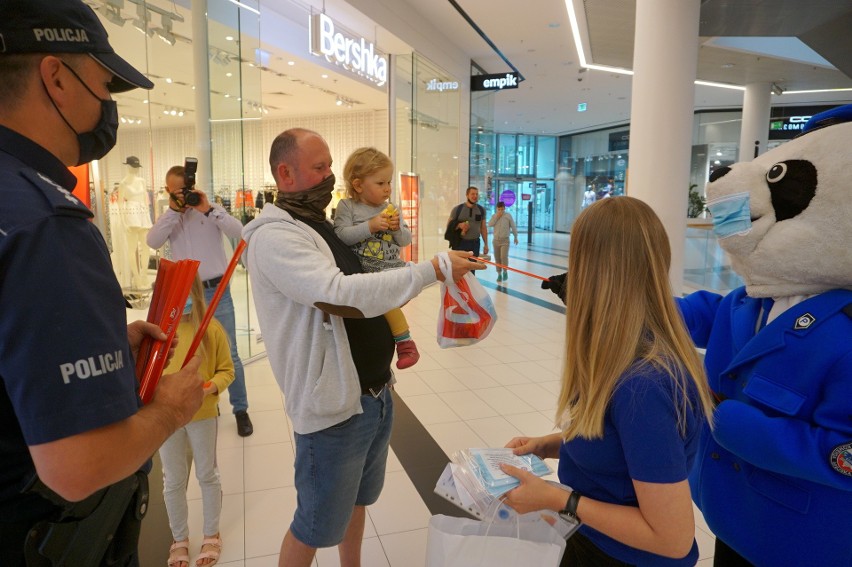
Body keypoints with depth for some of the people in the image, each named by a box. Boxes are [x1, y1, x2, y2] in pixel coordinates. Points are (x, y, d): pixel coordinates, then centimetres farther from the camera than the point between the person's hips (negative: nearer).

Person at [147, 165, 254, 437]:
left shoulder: (212, 210, 1)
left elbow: (238, 232, -15)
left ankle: (240, 409, 13)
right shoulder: (168, 217, 7)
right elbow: (153, 242, -11)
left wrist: (208, 209, -21)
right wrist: (174, 210, -16)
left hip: (217, 290, -2)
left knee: (229, 353, 1)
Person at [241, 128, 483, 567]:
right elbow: (342, 295, -31)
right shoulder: (274, 237, -18)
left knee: (357, 501, 26)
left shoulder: (326, 226, 11)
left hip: (376, 396, 8)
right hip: (333, 409, -8)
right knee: (318, 526, 10)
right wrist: (433, 269, -29)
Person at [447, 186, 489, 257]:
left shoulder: (481, 210, 8)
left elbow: (483, 228, 13)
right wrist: (459, 225, -17)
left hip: (475, 243, 2)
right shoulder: (457, 209, -1)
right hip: (460, 243, -2)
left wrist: (486, 244, 9)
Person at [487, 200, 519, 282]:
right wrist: (496, 217, -14)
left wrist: (516, 237, 6)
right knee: (497, 258, 7)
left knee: (504, 256, -15)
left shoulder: (508, 215, -3)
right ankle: (499, 274, 19)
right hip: (496, 240, 3)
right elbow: (490, 224, -10)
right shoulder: (494, 216, 5)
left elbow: (513, 227, 2)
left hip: (505, 240, -3)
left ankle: (505, 271, 6)